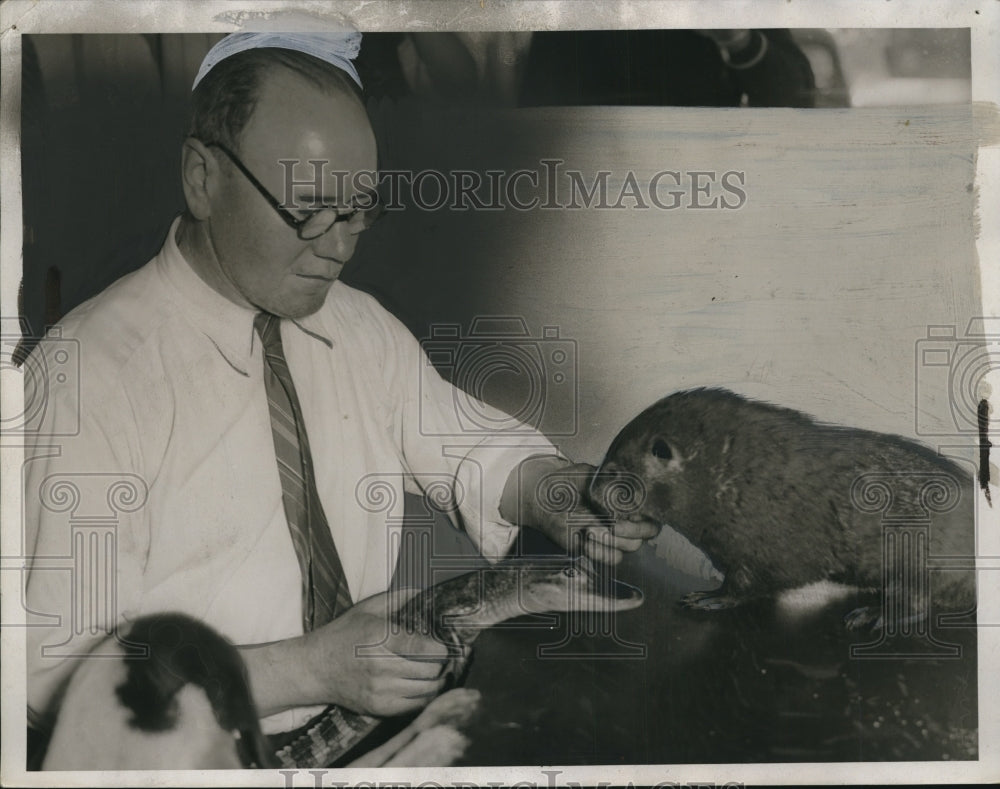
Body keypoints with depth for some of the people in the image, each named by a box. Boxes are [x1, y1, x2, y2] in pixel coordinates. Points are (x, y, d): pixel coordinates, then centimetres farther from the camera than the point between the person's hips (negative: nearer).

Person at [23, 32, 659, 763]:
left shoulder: (363, 329, 7)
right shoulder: (91, 374, -15)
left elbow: (476, 451, 18)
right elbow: (58, 673, -18)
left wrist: (552, 493, -5)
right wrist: (310, 669, -24)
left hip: (384, 713, 6)